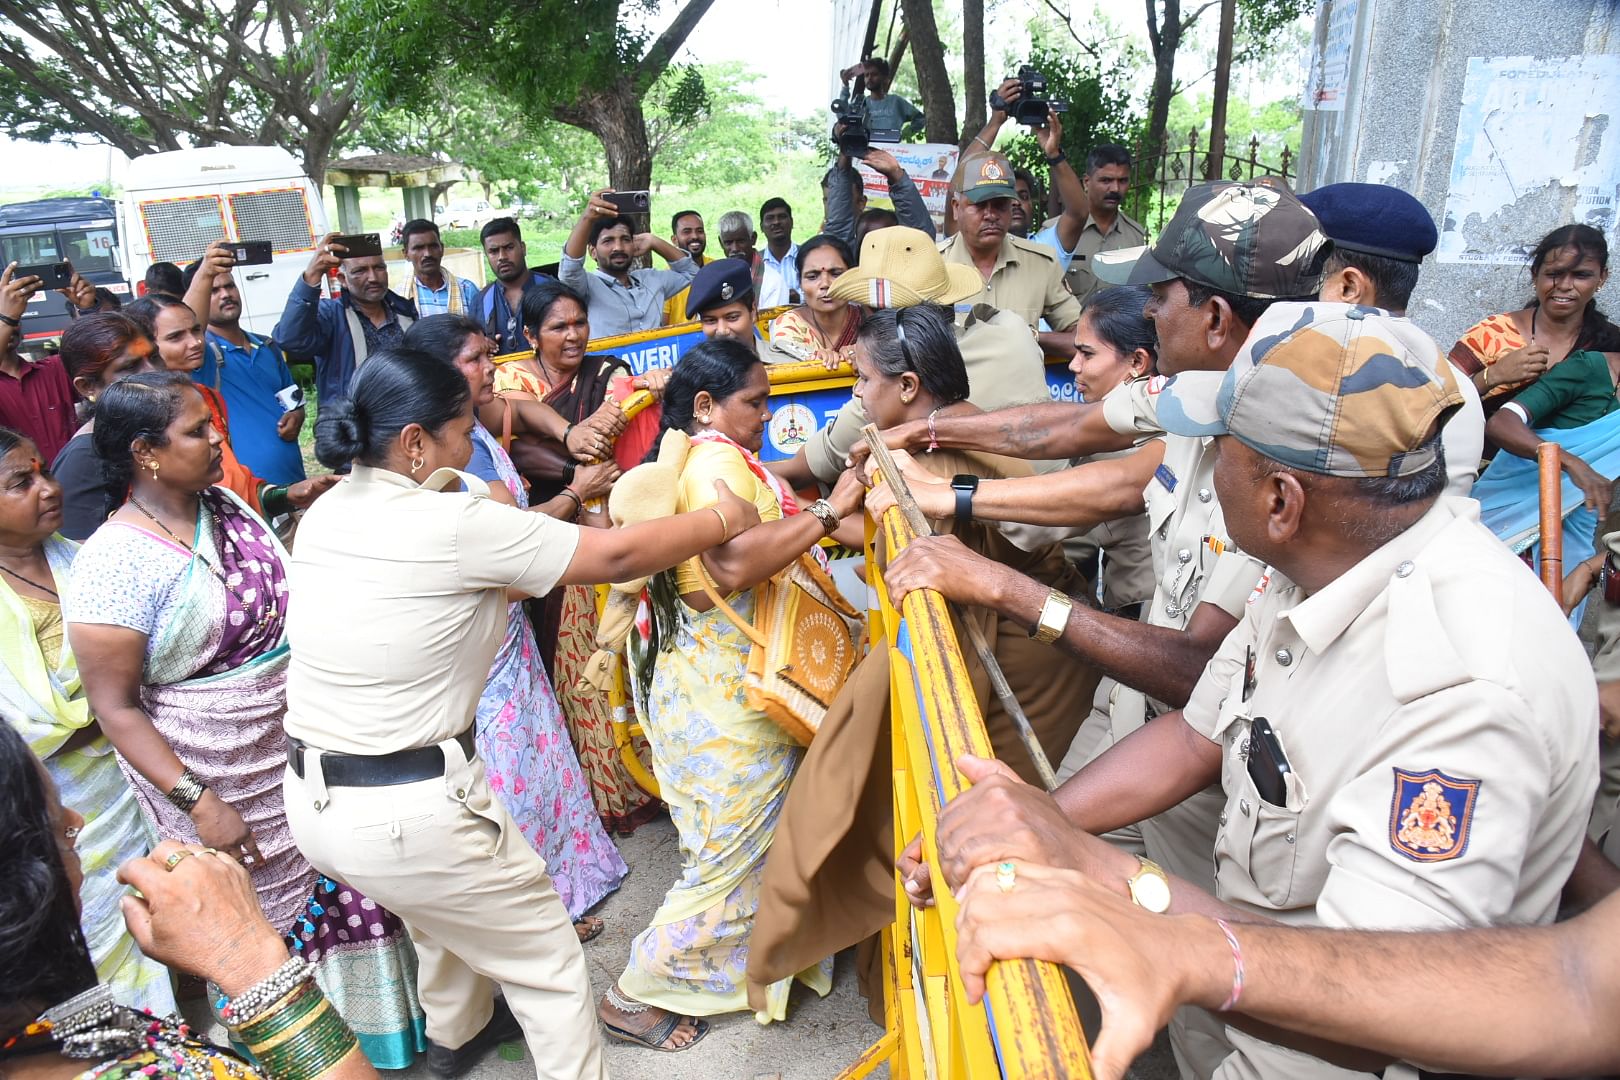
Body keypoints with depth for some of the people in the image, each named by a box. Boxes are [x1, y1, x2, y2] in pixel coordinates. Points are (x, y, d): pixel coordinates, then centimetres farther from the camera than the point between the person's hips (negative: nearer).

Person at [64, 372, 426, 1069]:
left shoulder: (227, 507, 1)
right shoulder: (114, 563, -20)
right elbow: (115, 706, -18)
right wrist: (198, 803, -21)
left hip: (303, 747, 7)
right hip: (222, 782, -6)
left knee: (345, 886, 19)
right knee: (269, 918, 12)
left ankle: (377, 1022, 43)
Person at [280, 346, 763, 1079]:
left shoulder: (326, 513, 2)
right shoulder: (449, 523, -21)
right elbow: (617, 556, -17)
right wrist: (724, 518, -2)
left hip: (313, 801, 9)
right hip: (407, 814, -9)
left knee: (450, 912, 36)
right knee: (549, 962, 12)